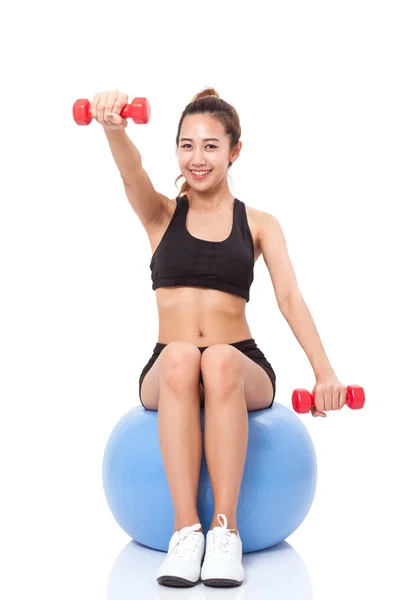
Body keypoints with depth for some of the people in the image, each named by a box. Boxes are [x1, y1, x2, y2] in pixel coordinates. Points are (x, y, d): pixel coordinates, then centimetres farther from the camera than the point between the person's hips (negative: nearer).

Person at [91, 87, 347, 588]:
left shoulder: (259, 224, 9)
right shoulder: (161, 215, 10)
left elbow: (289, 297, -6)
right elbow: (131, 171, -13)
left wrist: (324, 370, -22)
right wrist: (113, 126, -36)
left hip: (242, 369, 0)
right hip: (166, 373, 0)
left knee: (219, 360, -36)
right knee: (180, 355, -36)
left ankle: (225, 527, -29)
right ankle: (185, 528, -32)